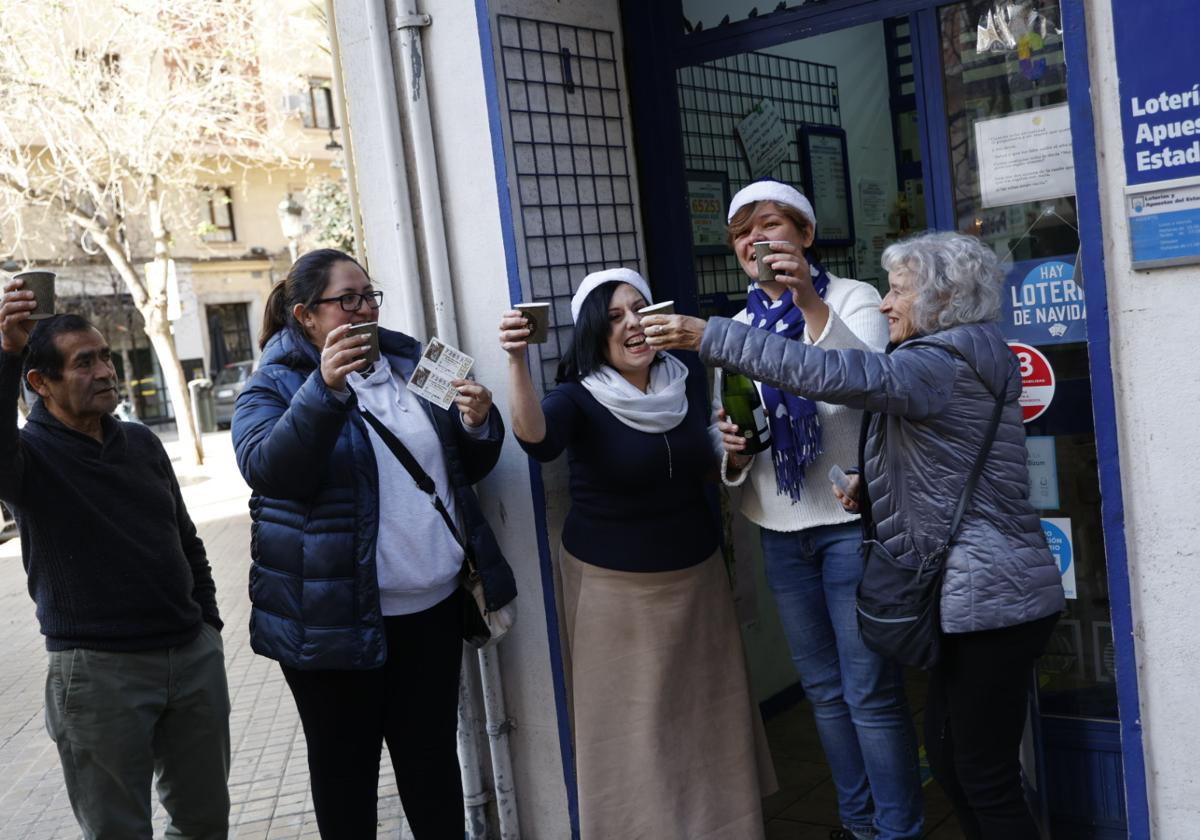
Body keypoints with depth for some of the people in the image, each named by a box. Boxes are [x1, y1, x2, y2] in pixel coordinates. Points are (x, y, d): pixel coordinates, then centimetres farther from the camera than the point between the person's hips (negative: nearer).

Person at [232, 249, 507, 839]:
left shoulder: (408, 360, 10)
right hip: (336, 616, -4)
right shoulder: (276, 385, -3)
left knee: (434, 756, 16)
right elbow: (265, 469, -23)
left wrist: (478, 425, -6)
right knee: (345, 766, 11)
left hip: (434, 604, 4)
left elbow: (470, 465, 16)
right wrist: (327, 387, -33)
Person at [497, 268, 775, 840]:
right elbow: (535, 435, -37)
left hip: (695, 576, 5)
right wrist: (517, 360, -51)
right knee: (631, 723, 4)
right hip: (614, 586, -5)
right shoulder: (580, 397, -13)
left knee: (703, 709, 17)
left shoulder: (681, 387, 3)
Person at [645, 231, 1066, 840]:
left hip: (990, 598, -11)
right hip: (981, 591, 11)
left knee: (986, 780, 0)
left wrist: (708, 336, -31)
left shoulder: (940, 365, -18)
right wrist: (876, 478, 7)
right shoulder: (962, 361, 15)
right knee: (944, 744, 20)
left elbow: (828, 374, -32)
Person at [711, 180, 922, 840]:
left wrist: (810, 302, -34)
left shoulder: (850, 298, -5)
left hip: (851, 520, -5)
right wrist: (731, 449, -8)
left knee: (870, 692, -2)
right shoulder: (738, 328, 9)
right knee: (824, 689, 16)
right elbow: (722, 429, 15)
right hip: (780, 531, 5)